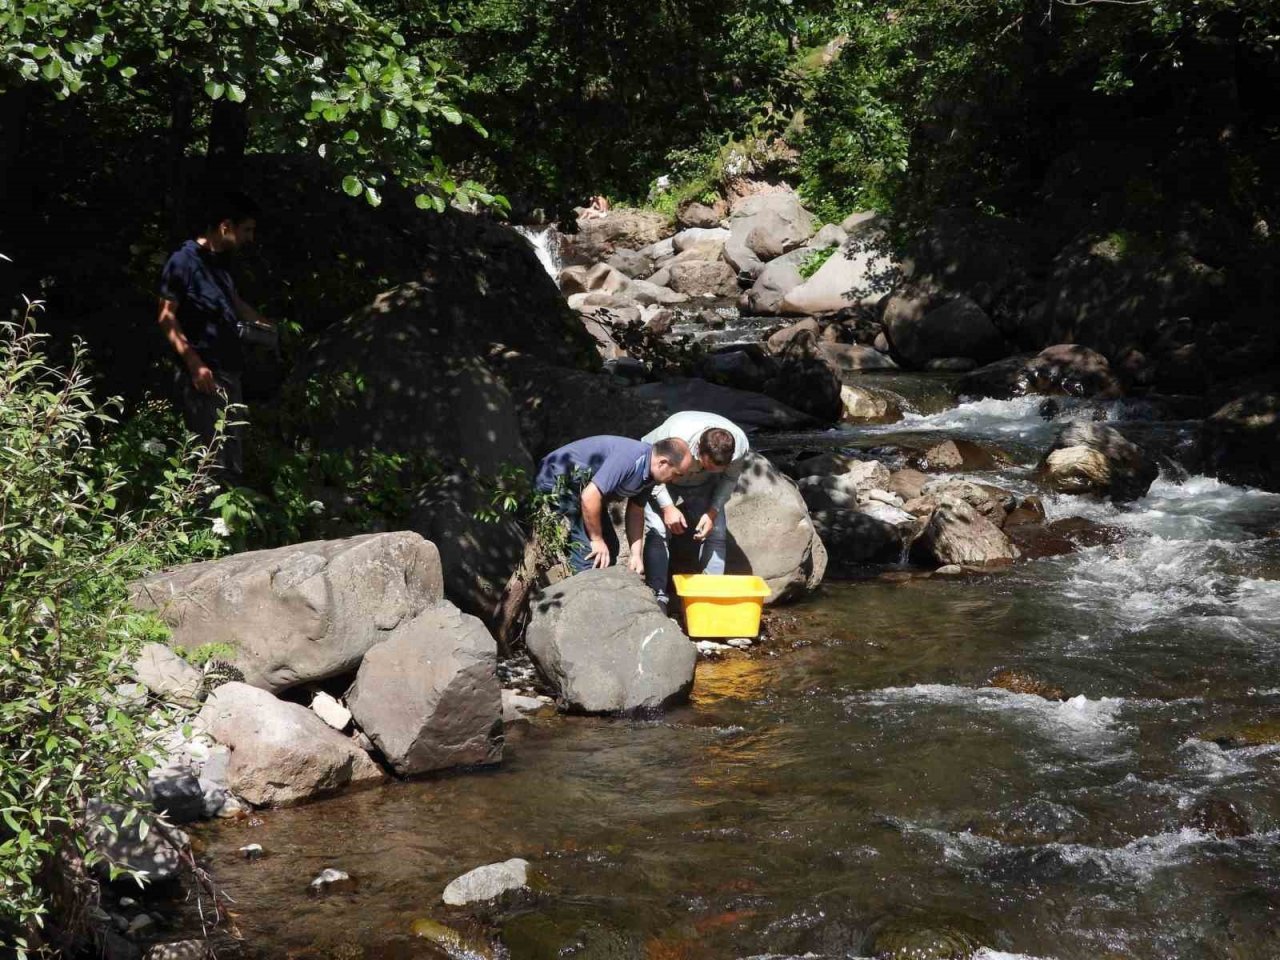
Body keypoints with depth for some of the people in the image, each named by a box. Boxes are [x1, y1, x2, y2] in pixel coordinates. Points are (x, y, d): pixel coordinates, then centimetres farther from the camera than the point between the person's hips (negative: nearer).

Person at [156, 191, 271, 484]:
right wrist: (194, 363, -20)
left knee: (234, 458, 12)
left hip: (229, 374, 9)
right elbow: (167, 317, -14)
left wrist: (268, 325, 37)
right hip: (202, 377, -9)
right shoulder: (184, 261, -10)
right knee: (212, 460, -11)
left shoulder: (219, 262, 16)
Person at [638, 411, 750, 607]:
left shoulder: (740, 445, -31)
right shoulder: (674, 435, -42)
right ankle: (657, 596, -15)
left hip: (702, 484, 3)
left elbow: (729, 478, -9)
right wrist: (667, 507, -29)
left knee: (716, 533, -9)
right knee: (658, 531, -19)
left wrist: (713, 511, -21)